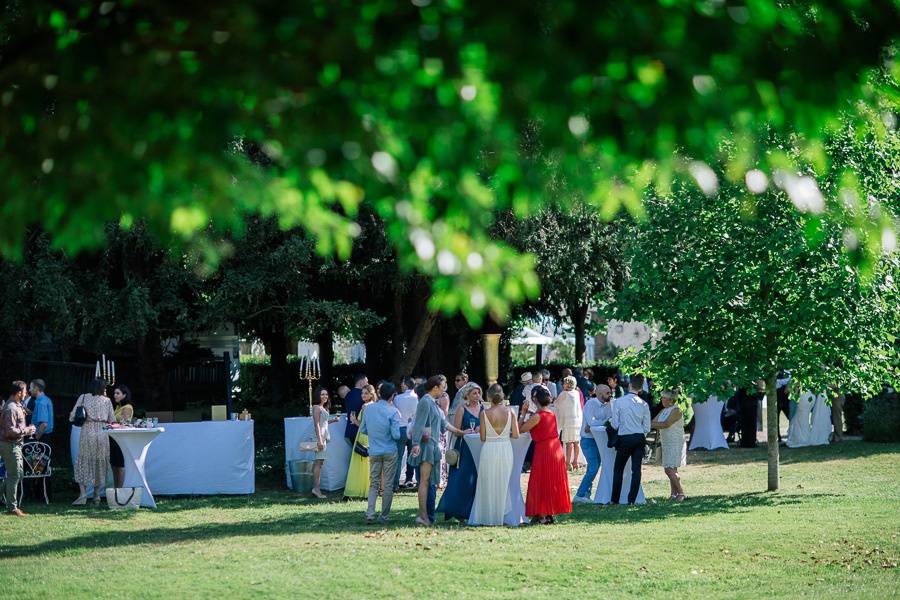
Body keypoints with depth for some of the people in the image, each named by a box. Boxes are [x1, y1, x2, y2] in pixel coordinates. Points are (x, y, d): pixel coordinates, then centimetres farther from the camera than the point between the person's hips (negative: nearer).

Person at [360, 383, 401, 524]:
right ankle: (384, 516, 9)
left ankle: (370, 514, -5)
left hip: (374, 452, 3)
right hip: (390, 452, -3)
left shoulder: (369, 409, -2)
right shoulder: (393, 412, -14)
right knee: (388, 485, 6)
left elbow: (363, 430, 6)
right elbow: (396, 435, -17)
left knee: (373, 483, 10)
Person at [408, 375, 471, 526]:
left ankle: (428, 516, 12)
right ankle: (424, 515, -12)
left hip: (433, 446, 10)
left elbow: (443, 423, 27)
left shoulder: (433, 403, 18)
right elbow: (419, 424, -19)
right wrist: (416, 444, -27)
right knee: (425, 480, -10)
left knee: (432, 482, 10)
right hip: (426, 445, -10)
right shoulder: (425, 402, -11)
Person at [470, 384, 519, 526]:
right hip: (506, 449, 2)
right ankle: (501, 516, 19)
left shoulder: (484, 414, -10)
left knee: (488, 484, 9)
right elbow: (516, 435, -3)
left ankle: (488, 517, 11)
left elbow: (482, 438, -6)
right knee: (503, 484, 15)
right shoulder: (510, 412, -5)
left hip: (489, 450, -2)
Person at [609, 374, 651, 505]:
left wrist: (610, 419, 16)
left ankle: (615, 500, 8)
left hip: (625, 439, -2)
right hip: (640, 438, 2)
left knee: (618, 469, 9)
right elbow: (647, 428, 4)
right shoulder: (644, 404, 1)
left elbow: (615, 425, -6)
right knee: (636, 469, 4)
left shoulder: (618, 402, -7)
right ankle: (632, 499, 1)